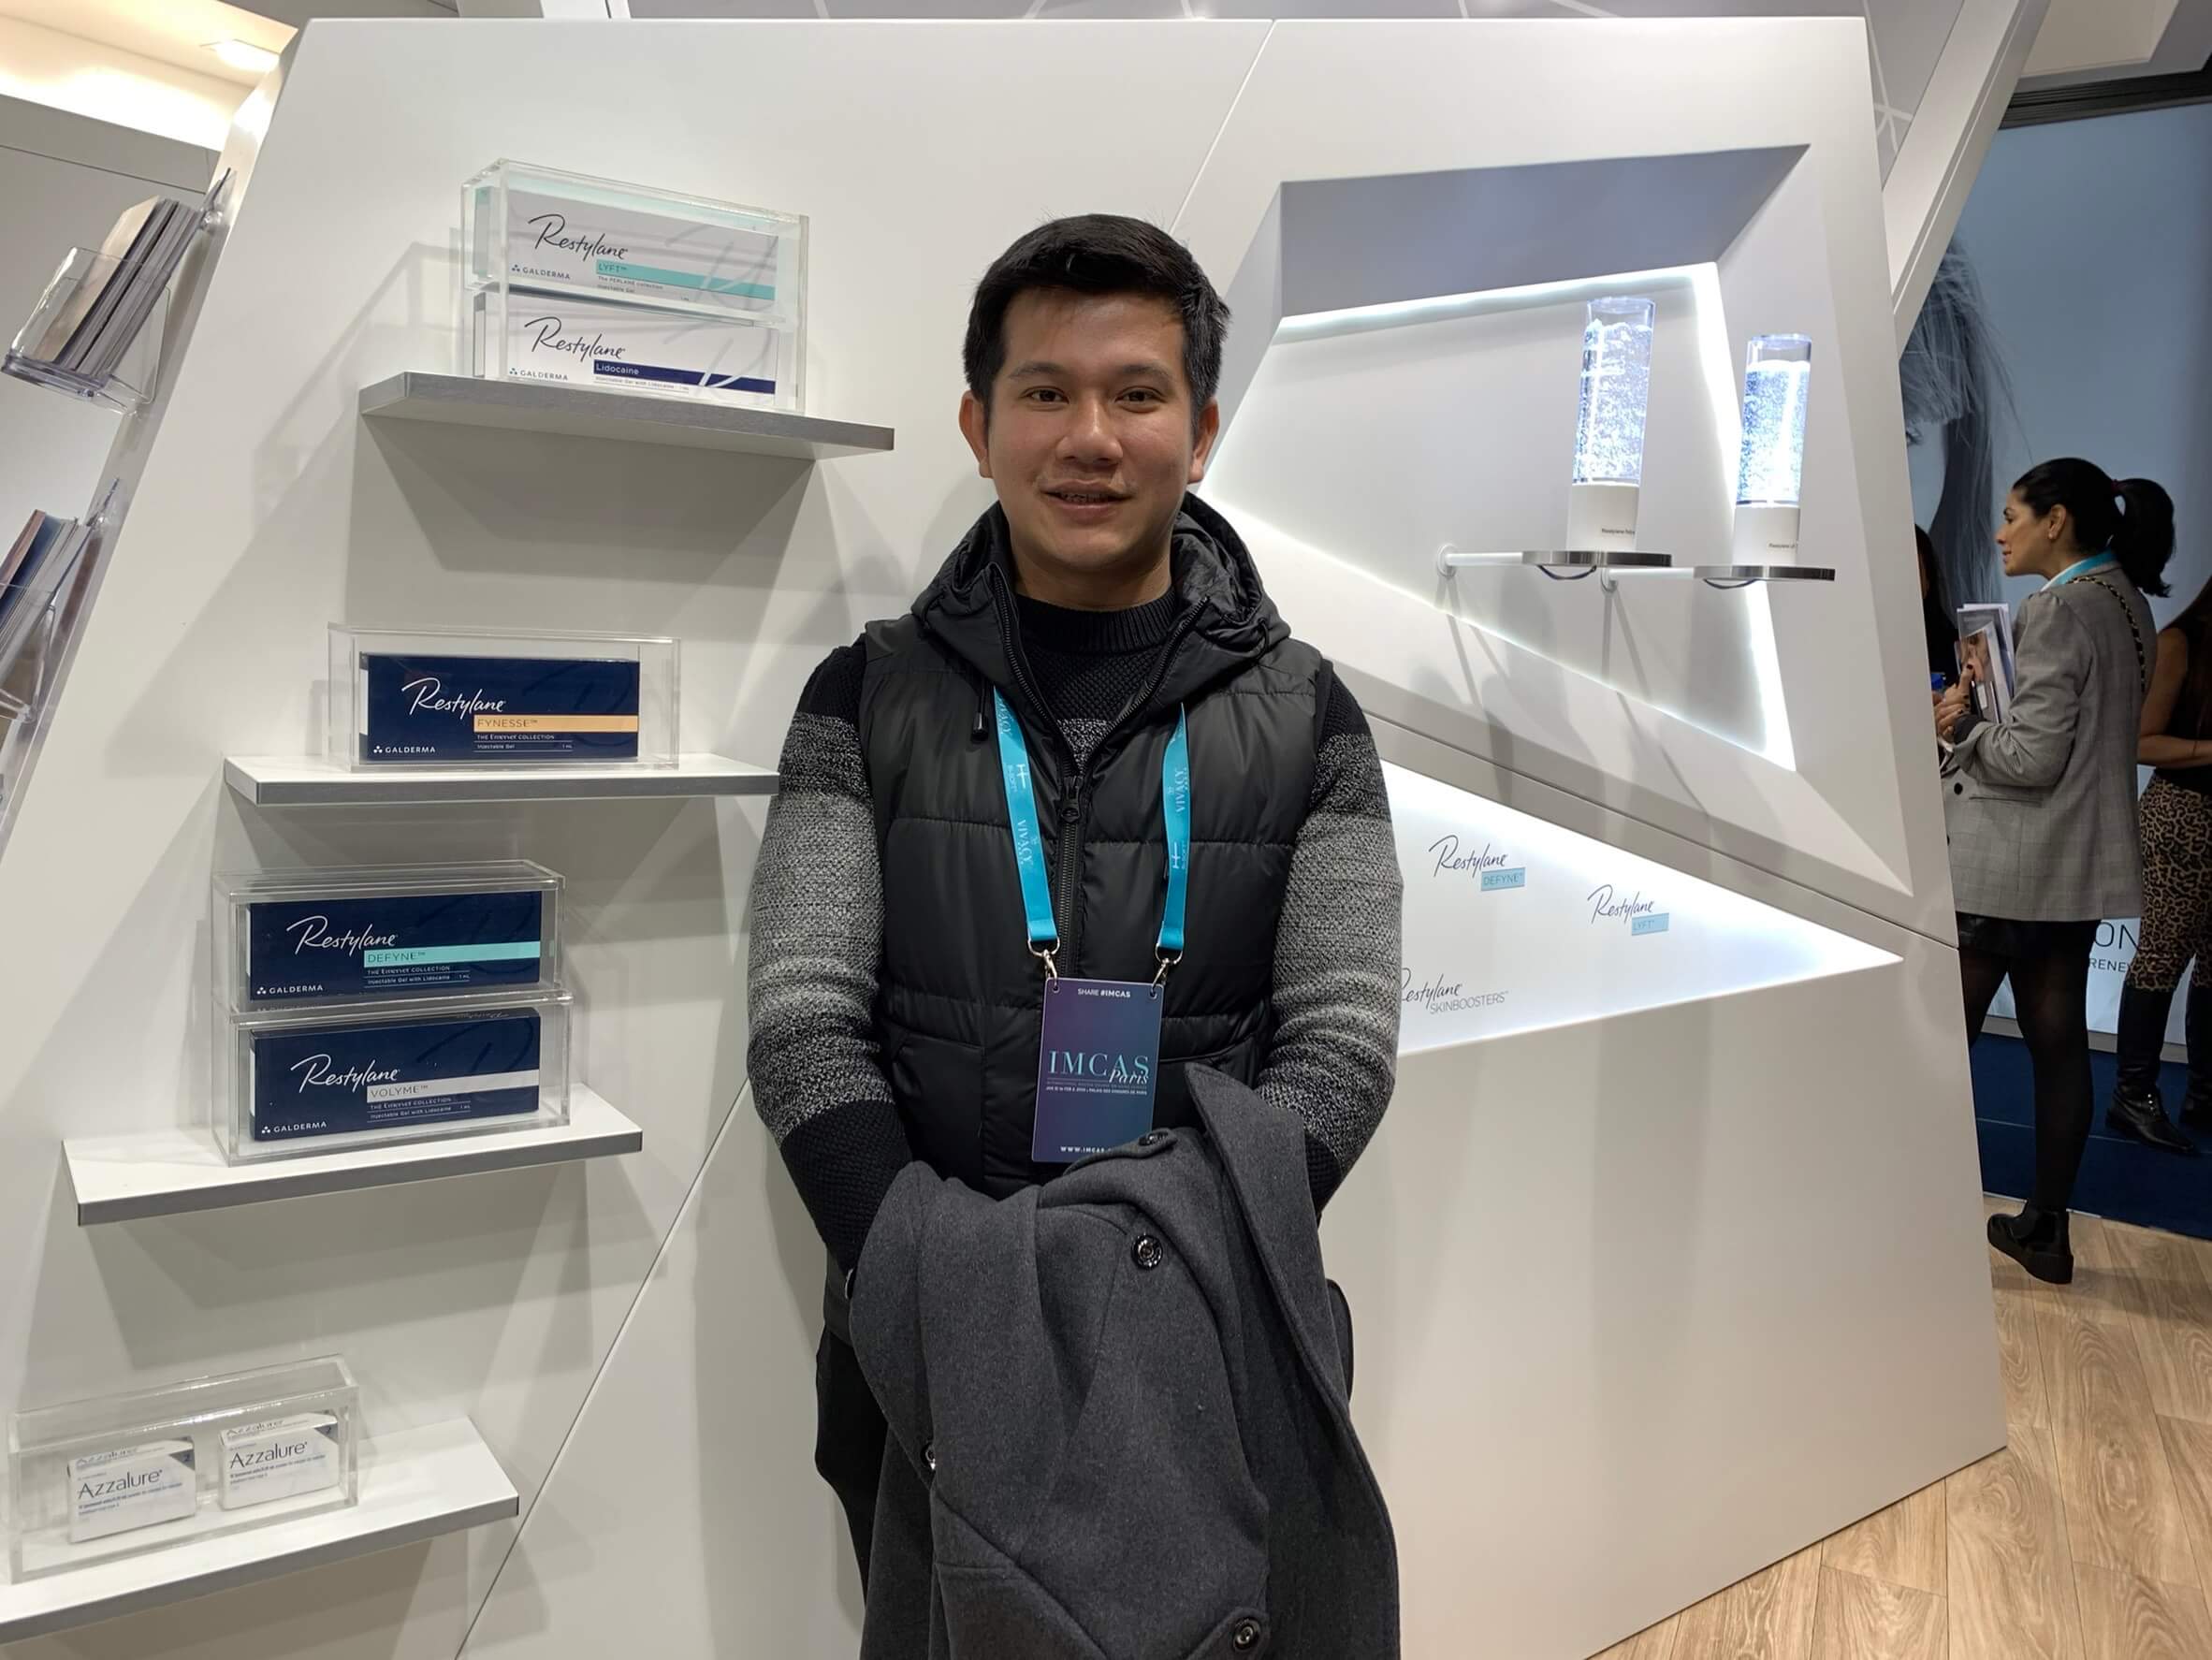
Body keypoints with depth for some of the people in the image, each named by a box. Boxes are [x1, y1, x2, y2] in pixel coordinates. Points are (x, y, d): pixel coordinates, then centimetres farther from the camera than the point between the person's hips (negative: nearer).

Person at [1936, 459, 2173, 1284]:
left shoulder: (2058, 607, -16)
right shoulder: (2126, 603, 12)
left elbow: (2031, 756, -21)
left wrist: (1959, 728, -5)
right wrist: (1984, 706, 8)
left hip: (2006, 864, -9)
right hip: (2079, 862, 9)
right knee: (2059, 1042, 11)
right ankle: (2046, 1230, 20)